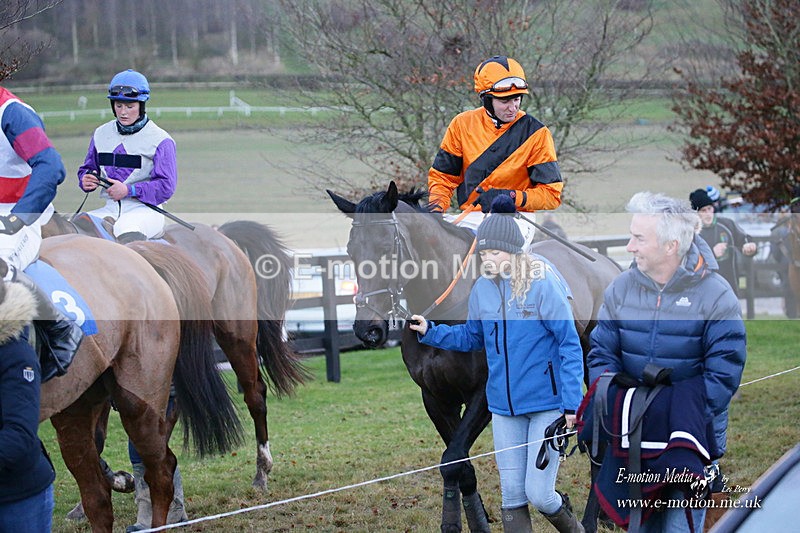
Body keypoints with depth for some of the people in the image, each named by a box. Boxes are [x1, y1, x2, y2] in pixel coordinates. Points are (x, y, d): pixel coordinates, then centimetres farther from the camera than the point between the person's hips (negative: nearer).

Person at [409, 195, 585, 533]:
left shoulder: (542, 284, -12)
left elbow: (570, 345, -11)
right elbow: (472, 338, 18)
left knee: (538, 493, -7)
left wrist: (571, 404, -15)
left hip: (547, 403, -5)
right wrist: (430, 331, 1)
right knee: (512, 495, 6)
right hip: (504, 407, 5)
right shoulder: (482, 289, 3)